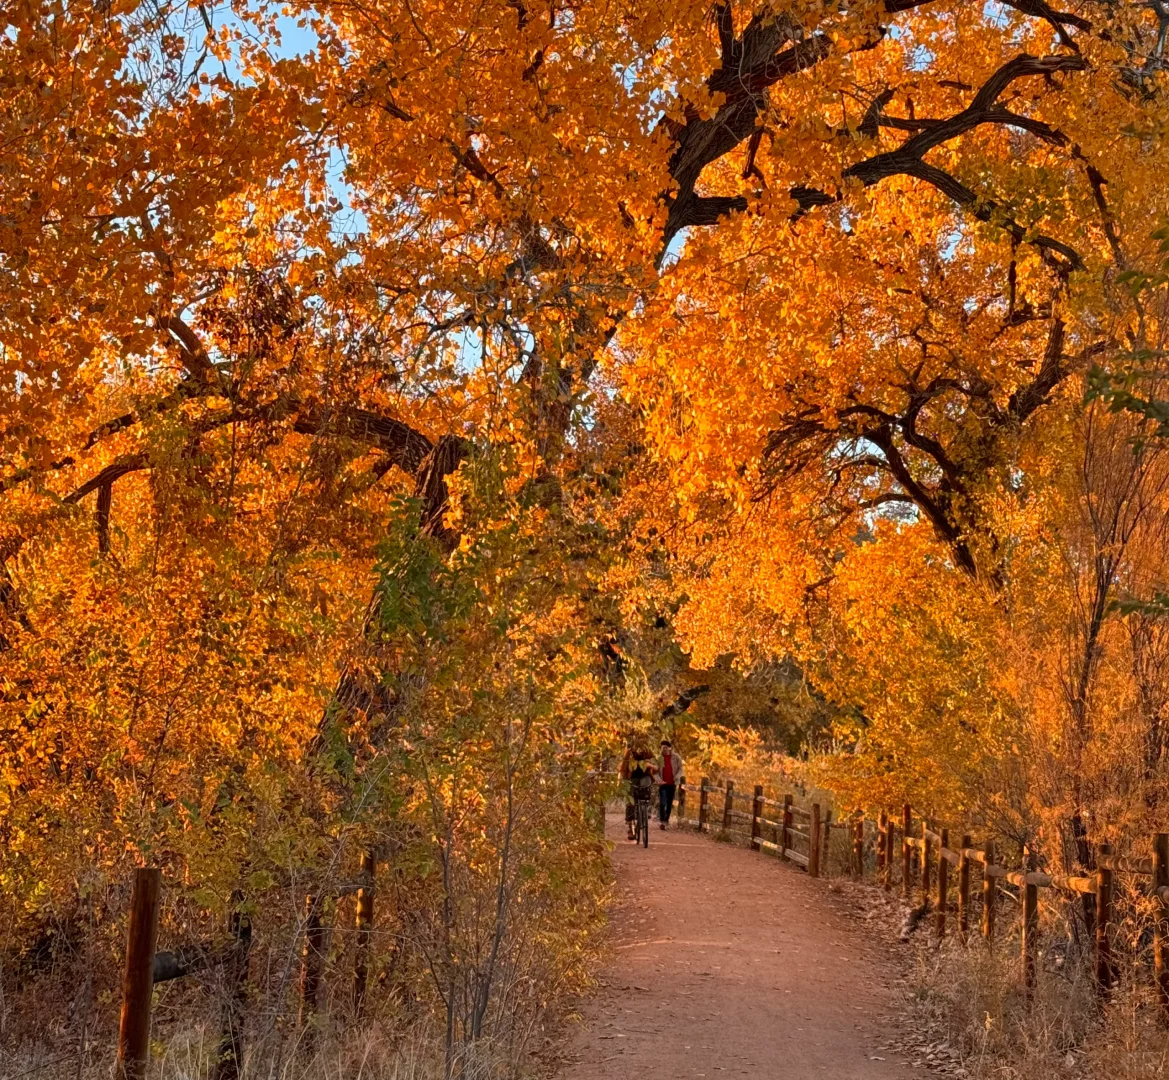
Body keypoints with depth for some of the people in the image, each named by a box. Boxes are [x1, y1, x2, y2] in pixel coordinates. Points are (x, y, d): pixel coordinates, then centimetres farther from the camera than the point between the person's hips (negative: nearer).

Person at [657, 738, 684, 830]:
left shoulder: (676, 757, 0)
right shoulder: (659, 758, -1)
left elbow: (680, 768, 3)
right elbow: (656, 771, 1)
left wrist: (677, 776, -16)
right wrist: (659, 780, -15)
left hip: (672, 783, 2)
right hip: (663, 784, -2)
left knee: (670, 803, 8)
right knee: (662, 802, -12)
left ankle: (666, 819, 20)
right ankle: (661, 820, -10)